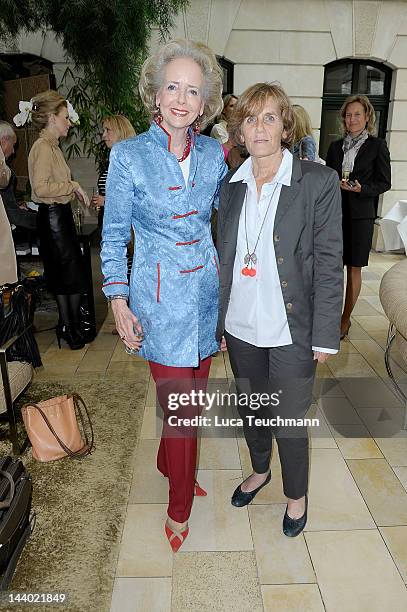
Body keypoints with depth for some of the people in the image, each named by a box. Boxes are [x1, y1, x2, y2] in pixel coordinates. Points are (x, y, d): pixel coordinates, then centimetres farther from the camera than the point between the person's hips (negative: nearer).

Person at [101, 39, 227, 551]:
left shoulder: (213, 153, 3)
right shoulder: (128, 155, -7)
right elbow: (114, 236, -3)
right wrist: (119, 303, -6)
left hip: (206, 292, 4)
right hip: (161, 299, -4)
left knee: (193, 393, 17)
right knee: (180, 407, 2)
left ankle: (169, 464, 45)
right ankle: (179, 507, 27)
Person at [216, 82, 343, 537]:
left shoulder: (318, 182, -10)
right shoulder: (231, 186, 3)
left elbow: (328, 263, -10)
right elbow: (225, 258, 7)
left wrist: (325, 336, -11)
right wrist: (220, 324, 8)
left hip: (291, 330, -4)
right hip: (241, 326, 5)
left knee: (289, 421, 9)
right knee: (249, 408, 22)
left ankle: (296, 495, 39)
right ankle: (259, 470, 51)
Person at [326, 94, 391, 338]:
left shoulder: (377, 146, 2)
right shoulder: (336, 146, 12)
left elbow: (385, 182, 0)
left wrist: (361, 189, -16)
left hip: (360, 215, -3)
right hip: (335, 212, 3)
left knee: (354, 268, 3)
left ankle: (346, 319, 14)